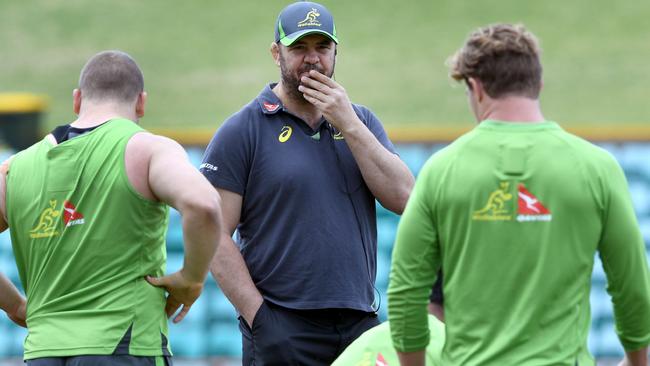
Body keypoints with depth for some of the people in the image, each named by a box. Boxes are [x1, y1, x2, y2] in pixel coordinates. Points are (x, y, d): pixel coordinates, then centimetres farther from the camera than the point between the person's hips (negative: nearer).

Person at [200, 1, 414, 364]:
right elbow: (215, 236, -5)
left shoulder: (361, 121, 14)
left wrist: (349, 124, -5)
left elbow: (403, 198, 1)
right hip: (282, 331, -4)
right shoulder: (242, 130, 1)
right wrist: (259, 317, -13)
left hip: (360, 323, 4)